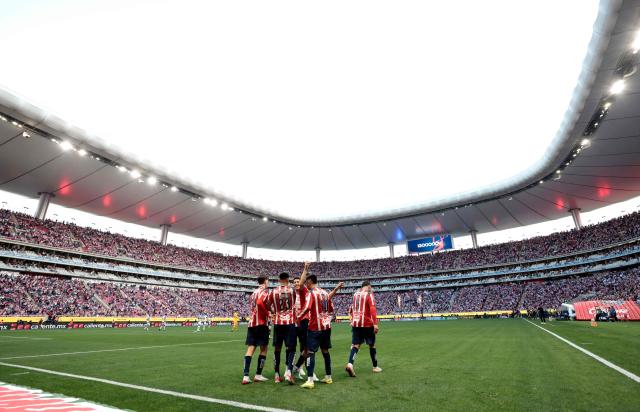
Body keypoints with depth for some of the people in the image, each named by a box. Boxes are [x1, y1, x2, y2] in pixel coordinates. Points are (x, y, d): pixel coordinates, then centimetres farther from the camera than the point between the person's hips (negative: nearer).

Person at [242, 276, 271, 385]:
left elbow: (251, 306, 18)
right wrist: (267, 314, -14)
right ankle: (258, 375, 9)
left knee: (250, 349, 5)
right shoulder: (264, 291, -8)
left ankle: (246, 376, 2)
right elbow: (260, 303, -26)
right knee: (263, 349, 5)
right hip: (261, 323, -7)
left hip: (251, 323, 7)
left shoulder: (254, 292, 17)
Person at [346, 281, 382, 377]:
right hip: (367, 324, -4)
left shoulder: (355, 294, 10)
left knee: (355, 345, 4)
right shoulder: (369, 294, -7)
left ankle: (350, 364, -17)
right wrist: (375, 323, -22)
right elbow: (372, 309, -19)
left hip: (355, 324, 4)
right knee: (372, 345, 13)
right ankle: (375, 367, 25)